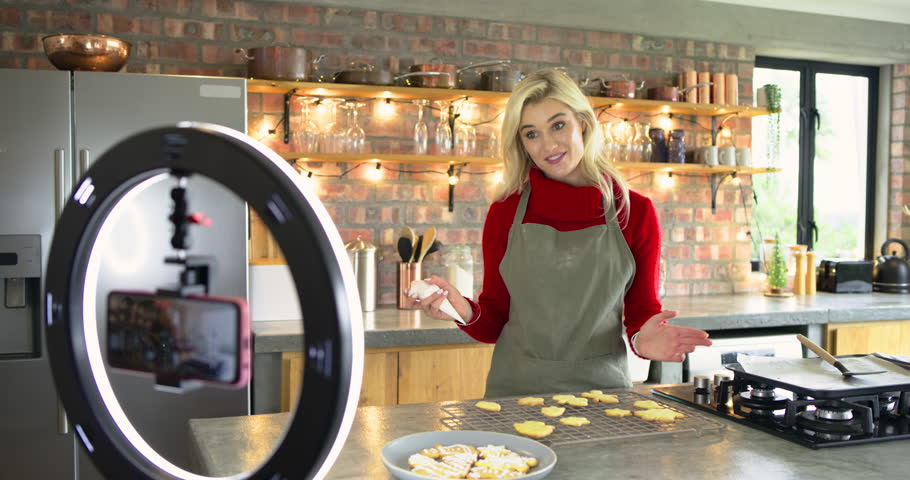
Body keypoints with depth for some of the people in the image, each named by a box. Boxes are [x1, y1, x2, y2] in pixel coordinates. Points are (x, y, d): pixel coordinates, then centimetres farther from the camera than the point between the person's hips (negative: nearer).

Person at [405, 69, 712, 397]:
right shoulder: (504, 214, 0)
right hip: (515, 391, 0)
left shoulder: (635, 211, -1)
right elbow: (494, 325, 4)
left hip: (602, 388, 0)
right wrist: (468, 314, -17)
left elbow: (642, 310, 6)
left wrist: (643, 338, -16)